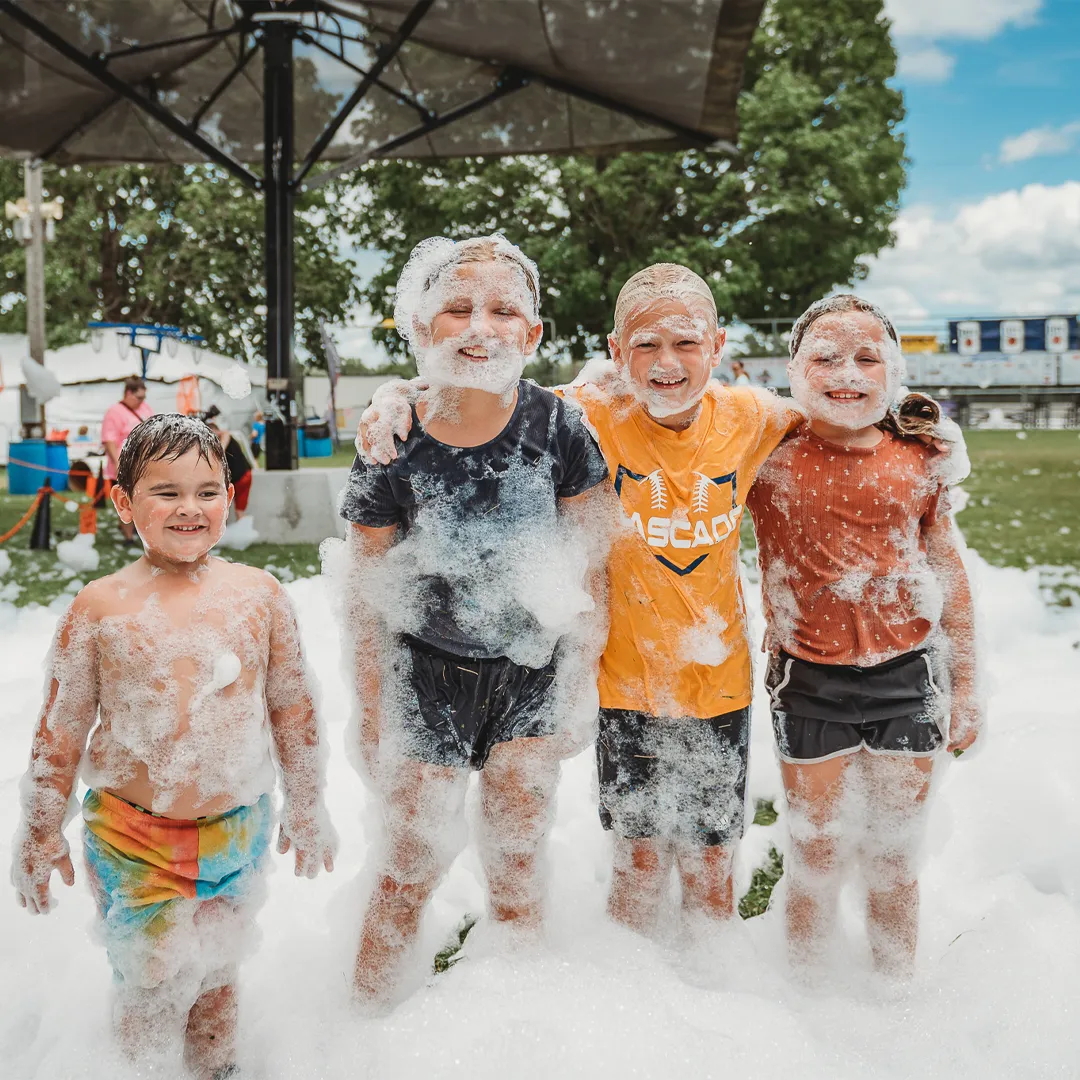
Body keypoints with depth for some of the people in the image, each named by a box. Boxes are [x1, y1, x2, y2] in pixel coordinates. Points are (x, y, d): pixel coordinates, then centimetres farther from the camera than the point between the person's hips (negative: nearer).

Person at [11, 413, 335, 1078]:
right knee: (152, 985, 7)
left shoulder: (259, 593, -5)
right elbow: (59, 731, -1)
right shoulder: (101, 607, -10)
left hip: (239, 829, 2)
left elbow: (294, 710, 4)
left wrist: (308, 806, 10)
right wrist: (41, 832, 5)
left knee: (218, 974, 20)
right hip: (131, 837, -2)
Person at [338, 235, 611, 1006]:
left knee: (517, 868, 15)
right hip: (429, 674, -1)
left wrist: (587, 633, -3)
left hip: (530, 672, 2)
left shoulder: (557, 425, -12)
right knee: (413, 868, 7)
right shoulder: (395, 444, -14)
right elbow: (368, 591, -6)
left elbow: (585, 545, 0)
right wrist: (372, 707, -3)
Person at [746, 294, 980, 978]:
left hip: (906, 677, 1)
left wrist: (965, 687, 7)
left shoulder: (920, 463, -3)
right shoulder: (770, 461, -6)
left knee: (894, 859, 15)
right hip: (809, 682, -1)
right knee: (815, 857, 13)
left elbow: (951, 577, 5)